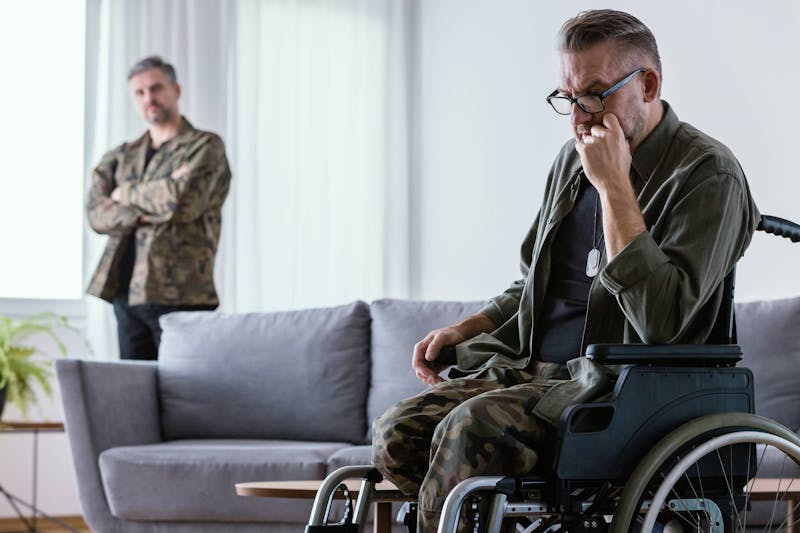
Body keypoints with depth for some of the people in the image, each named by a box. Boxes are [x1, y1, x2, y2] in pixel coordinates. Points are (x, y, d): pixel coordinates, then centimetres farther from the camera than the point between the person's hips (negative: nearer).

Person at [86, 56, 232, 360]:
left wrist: (127, 193, 0)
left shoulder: (205, 147, 2)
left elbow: (182, 201, -15)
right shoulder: (121, 157, 18)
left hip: (179, 295, -5)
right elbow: (96, 214, 3)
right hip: (126, 292, 5)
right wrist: (154, 203, -11)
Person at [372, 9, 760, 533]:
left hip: (616, 384, -8)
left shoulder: (707, 172, -9)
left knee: (470, 427, -31)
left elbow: (661, 320, -23)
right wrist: (463, 330, 10)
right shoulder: (574, 158, 16)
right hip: (530, 368, 8)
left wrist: (614, 185, -20)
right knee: (397, 433, -15)